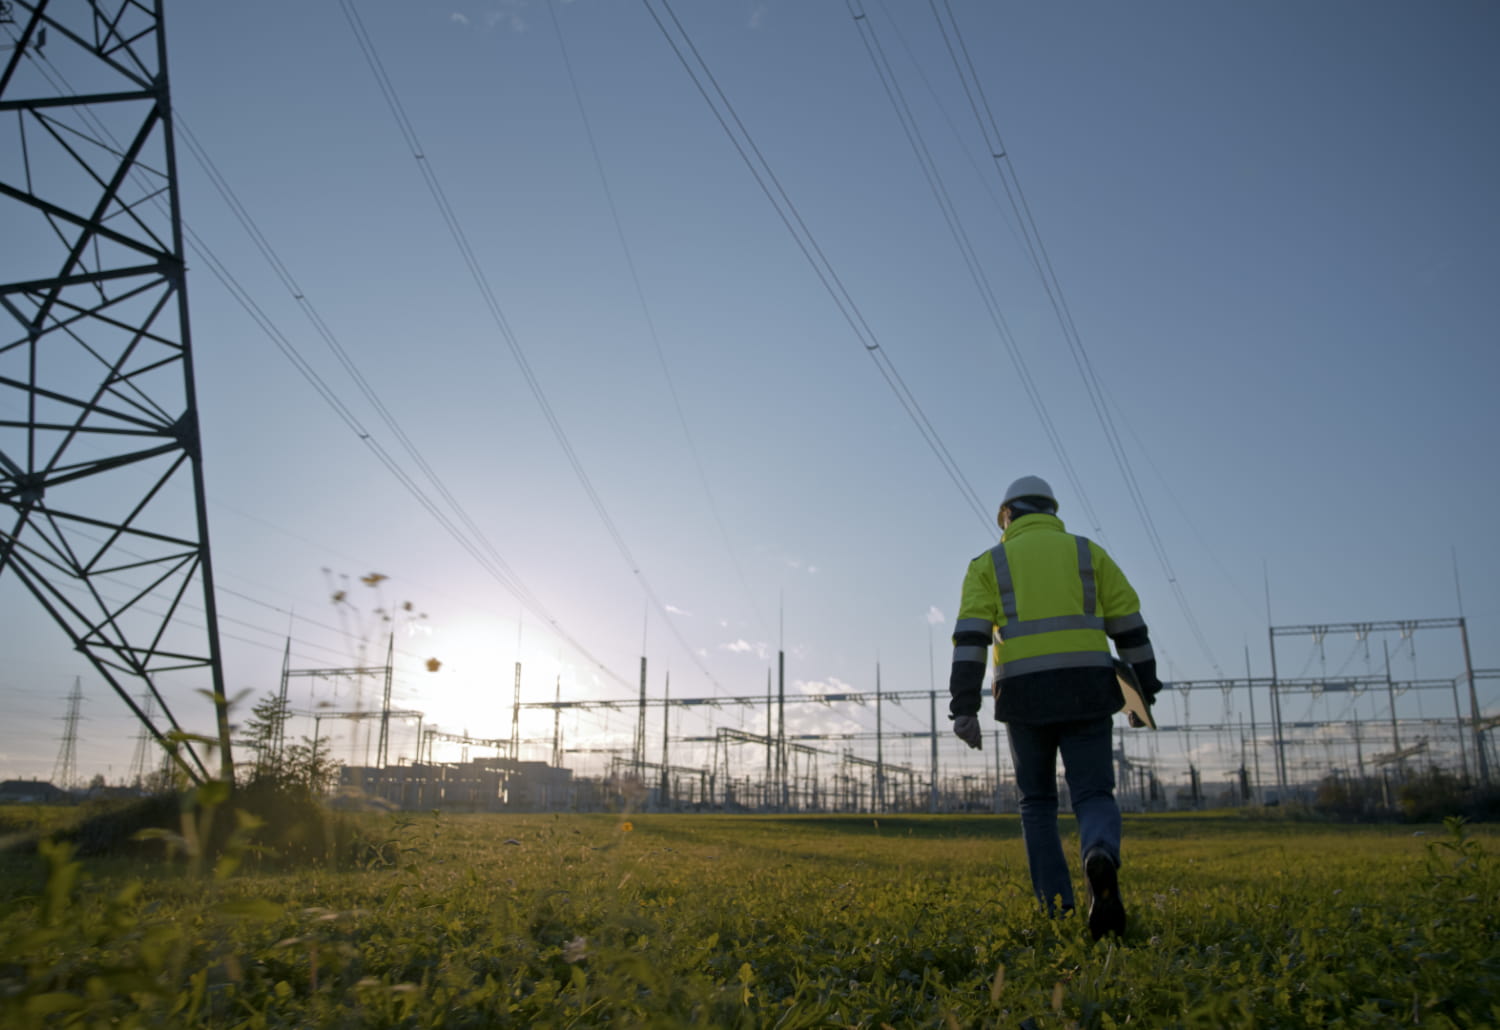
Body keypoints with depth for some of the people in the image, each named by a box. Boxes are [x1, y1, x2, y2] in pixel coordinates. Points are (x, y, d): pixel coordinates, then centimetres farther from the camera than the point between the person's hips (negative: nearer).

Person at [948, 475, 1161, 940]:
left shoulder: (988, 563, 11)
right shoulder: (1088, 553, 15)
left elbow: (969, 637, -2)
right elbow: (1129, 625, 11)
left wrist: (964, 709, -8)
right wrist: (1144, 689, 18)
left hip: (1025, 693, 0)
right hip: (1085, 689, 0)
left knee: (1038, 802, 14)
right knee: (1093, 797, 2)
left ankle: (1058, 911, 7)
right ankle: (1101, 860, -32)